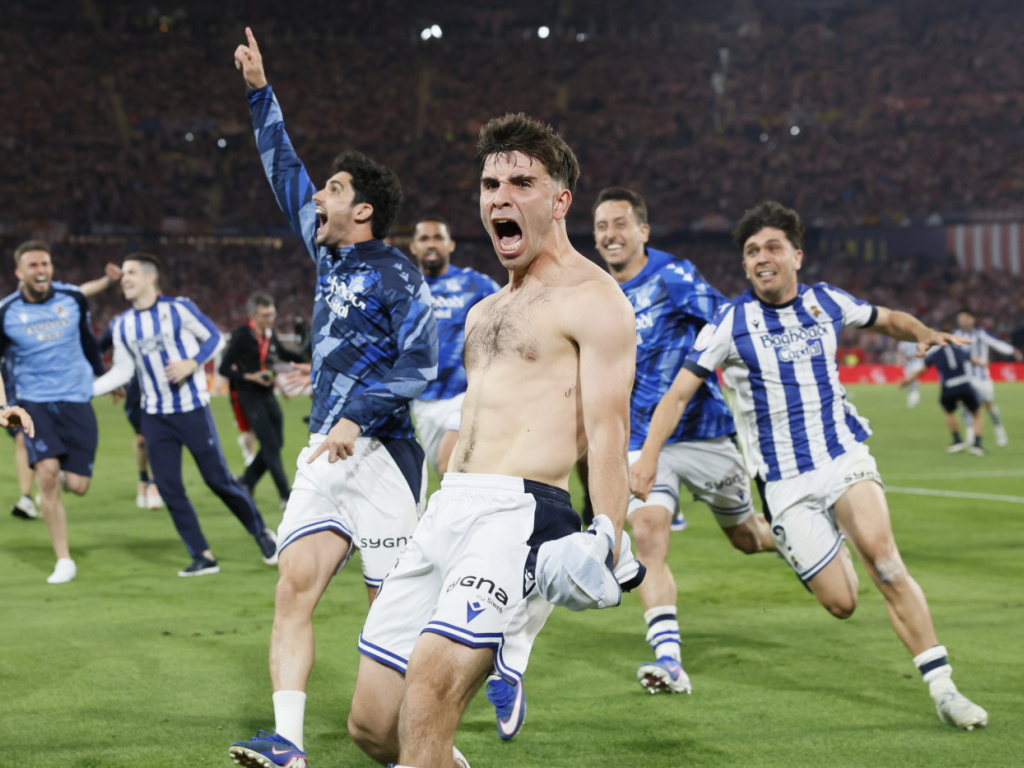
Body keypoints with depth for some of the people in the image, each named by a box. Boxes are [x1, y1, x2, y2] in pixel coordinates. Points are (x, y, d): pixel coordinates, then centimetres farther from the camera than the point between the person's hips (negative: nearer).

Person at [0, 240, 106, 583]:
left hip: (77, 400, 2)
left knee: (77, 485, -7)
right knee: (47, 472, -20)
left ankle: (64, 474, 34)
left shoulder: (72, 298, 0)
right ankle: (64, 561, -8)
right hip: (34, 403, -2)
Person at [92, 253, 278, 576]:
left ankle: (262, 533, 19)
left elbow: (215, 337, -1)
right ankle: (203, 557, 8)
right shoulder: (122, 325, 6)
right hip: (155, 417, 5)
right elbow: (122, 370, 9)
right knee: (168, 489, -1)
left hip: (192, 410, -4)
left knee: (218, 479, -2)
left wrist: (191, 364, -18)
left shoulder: (178, 308, -7)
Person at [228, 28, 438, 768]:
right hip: (326, 454, 7)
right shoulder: (330, 256, 15)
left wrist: (357, 419, -21)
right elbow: (285, 171, 25)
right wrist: (260, 94, 25)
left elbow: (421, 360, -15)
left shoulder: (394, 273, -6)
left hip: (380, 452, -7)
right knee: (296, 587, -9)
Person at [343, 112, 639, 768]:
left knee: (429, 688, -26)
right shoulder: (487, 311, 24)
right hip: (447, 510, 8)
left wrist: (607, 540, -24)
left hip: (520, 513, -8)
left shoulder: (593, 300, -2)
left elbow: (607, 428, -12)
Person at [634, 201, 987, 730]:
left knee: (883, 559, -24)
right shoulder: (729, 322, -5)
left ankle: (942, 688, -18)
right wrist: (647, 459, -15)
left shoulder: (827, 302, 3)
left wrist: (923, 333, 1)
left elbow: (887, 319, 22)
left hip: (844, 457, 1)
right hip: (785, 482, -1)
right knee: (840, 603, -6)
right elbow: (678, 394, -4)